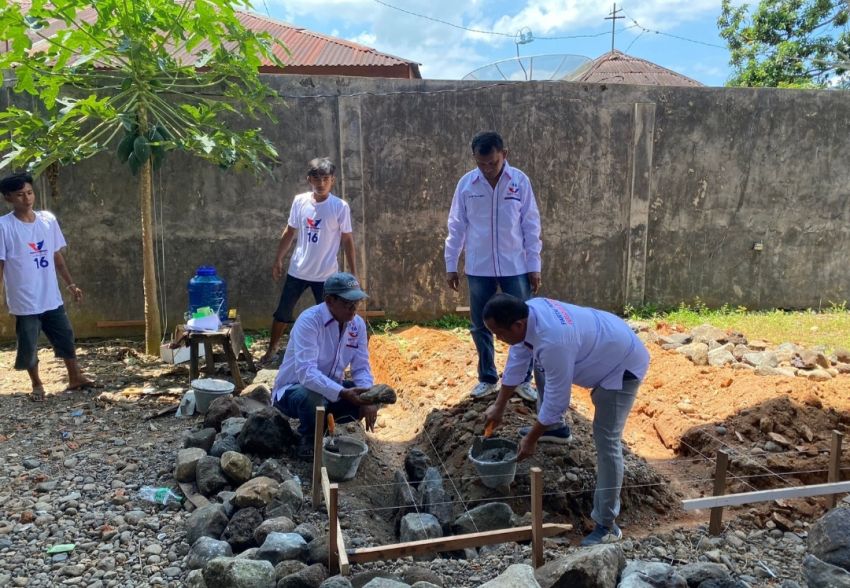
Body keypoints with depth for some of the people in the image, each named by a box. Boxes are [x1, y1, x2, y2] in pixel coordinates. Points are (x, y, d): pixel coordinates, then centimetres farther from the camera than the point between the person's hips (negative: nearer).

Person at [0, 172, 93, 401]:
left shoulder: (48, 219, 1)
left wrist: (70, 283, 11)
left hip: (52, 298, 4)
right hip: (24, 301, -4)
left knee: (66, 337, 13)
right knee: (28, 346, 8)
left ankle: (75, 377, 29)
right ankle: (37, 385, 28)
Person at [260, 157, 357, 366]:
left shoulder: (340, 207, -11)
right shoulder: (299, 201, -3)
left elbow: (347, 240, -5)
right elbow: (290, 232, 9)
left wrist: (353, 273, -6)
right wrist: (278, 260, 11)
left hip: (326, 274, -3)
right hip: (298, 271, 3)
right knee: (282, 312, 15)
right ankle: (271, 350, 35)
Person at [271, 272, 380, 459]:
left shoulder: (358, 324, -7)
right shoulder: (309, 321, -27)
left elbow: (361, 368, -6)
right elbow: (306, 372, -37)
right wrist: (343, 393, -48)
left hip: (330, 390, 6)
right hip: (293, 390, -6)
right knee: (312, 396, -38)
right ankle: (308, 439, -6)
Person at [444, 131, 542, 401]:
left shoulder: (520, 181, -5)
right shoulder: (466, 184, -2)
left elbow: (531, 225, -1)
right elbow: (456, 226, 4)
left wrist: (534, 266, -3)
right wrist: (450, 265, 4)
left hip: (515, 267, -1)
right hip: (478, 268, 1)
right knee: (480, 327, 9)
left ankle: (523, 379, 20)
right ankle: (487, 379, 25)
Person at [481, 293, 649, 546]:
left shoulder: (553, 341, -41)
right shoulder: (528, 312, -14)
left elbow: (556, 400, -30)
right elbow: (516, 363, 2)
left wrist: (531, 440, -16)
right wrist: (499, 407, 11)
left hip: (623, 365, -9)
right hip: (602, 352, 9)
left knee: (606, 440, -15)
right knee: (544, 370, 23)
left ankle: (607, 525, -7)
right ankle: (555, 427, 41)